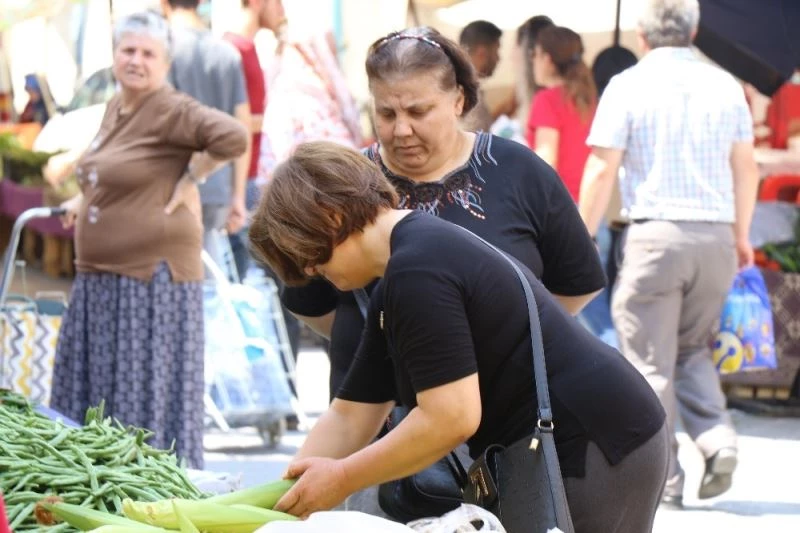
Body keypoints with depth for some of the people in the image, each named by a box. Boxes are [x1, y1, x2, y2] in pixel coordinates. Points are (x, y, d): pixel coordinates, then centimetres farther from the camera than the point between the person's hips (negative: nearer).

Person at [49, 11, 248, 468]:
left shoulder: (171, 111, -14)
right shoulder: (115, 108, 13)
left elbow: (234, 137, -27)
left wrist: (188, 180, -17)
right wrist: (84, 199, 22)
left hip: (152, 274, -9)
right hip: (101, 276, 9)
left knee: (150, 389, -4)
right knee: (93, 386, 12)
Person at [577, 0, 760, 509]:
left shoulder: (628, 86, -3)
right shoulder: (724, 86, 7)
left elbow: (601, 170, -5)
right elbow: (746, 168, 12)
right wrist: (741, 235, 25)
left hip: (656, 232, -4)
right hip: (715, 236, 4)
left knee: (651, 362, 3)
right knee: (693, 350, 19)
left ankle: (663, 479, 2)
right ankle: (718, 437, -3)